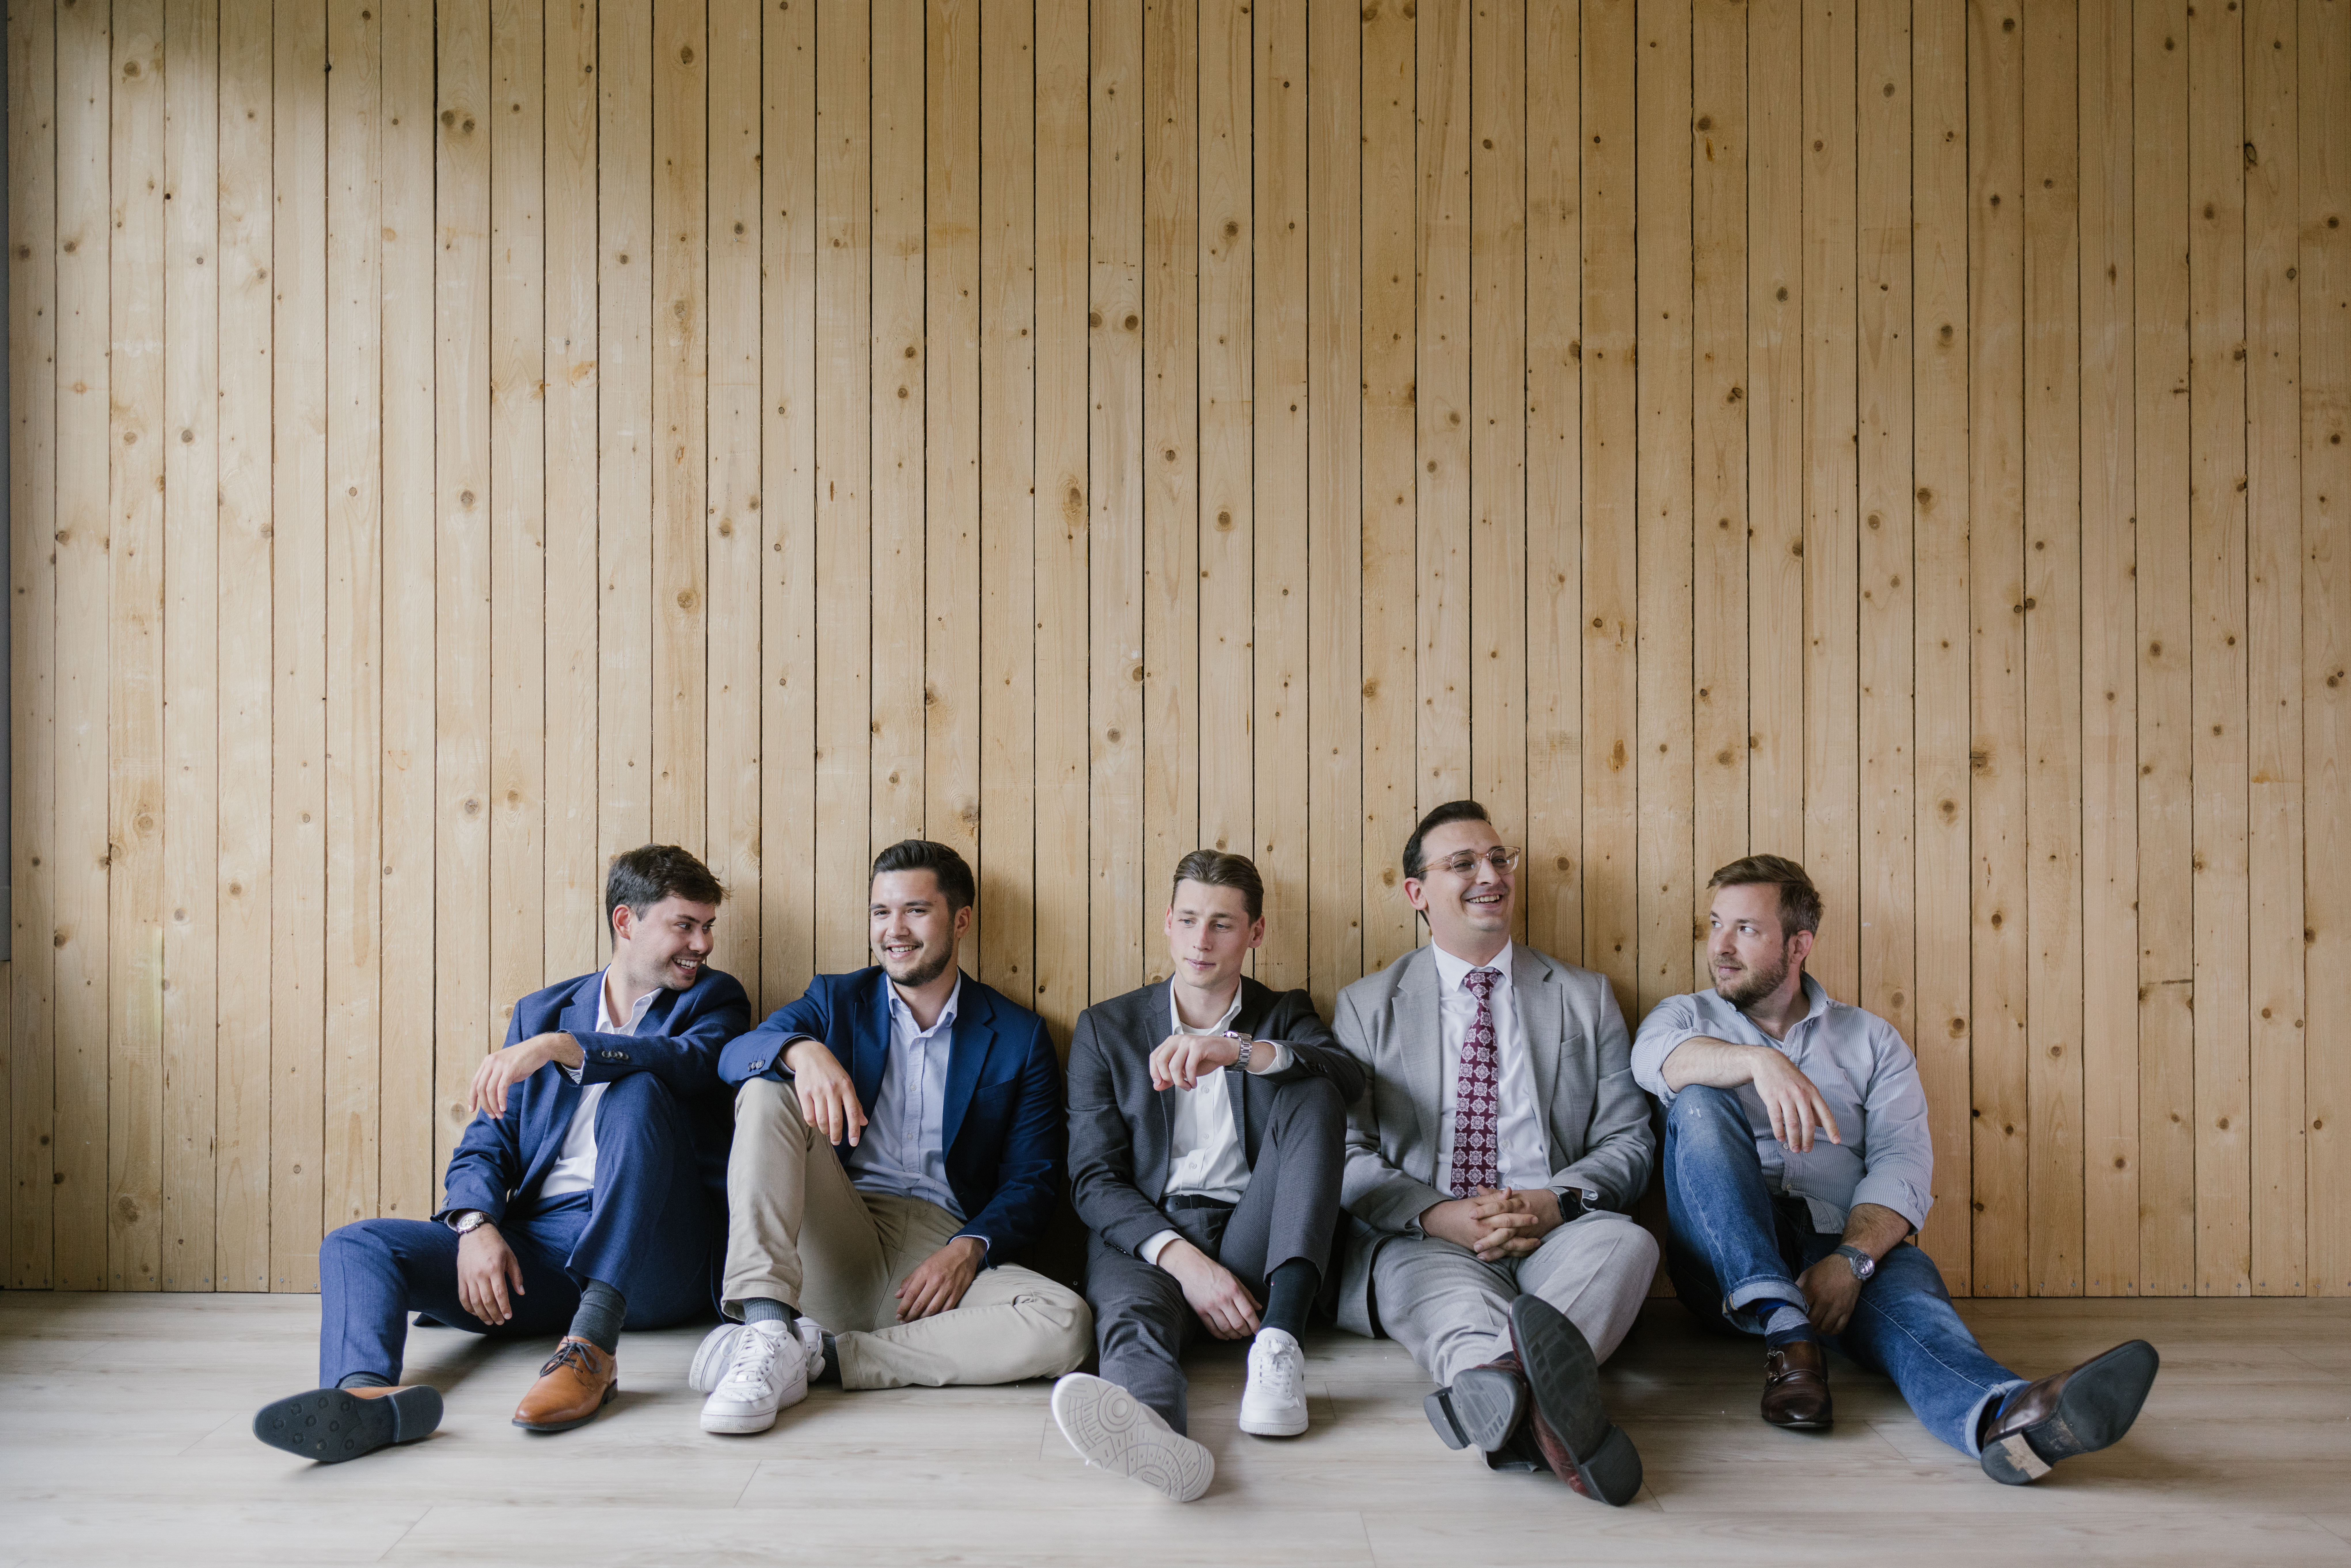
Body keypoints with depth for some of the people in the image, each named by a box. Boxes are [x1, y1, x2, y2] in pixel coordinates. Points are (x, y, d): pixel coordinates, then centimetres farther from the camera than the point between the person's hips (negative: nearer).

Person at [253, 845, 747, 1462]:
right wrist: (475, 1226, -7)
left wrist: (560, 1048, -23)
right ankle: (364, 1394, -45)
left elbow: (692, 1062, -13)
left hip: (649, 1262, -3)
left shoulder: (713, 1000, 11)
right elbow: (488, 1141, 13)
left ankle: (592, 1348, -38)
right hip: (539, 1246, 4)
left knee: (636, 1089, -27)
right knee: (354, 1245, -12)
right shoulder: (542, 1011, 20)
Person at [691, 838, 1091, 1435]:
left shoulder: (1019, 1036, 9)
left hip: (942, 1249, 0)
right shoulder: (836, 1000, 13)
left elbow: (1032, 1182, 5)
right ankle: (768, 1325, -31)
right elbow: (732, 1056, -5)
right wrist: (802, 1050, -29)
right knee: (766, 1090, -19)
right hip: (833, 1246, 1)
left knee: (1065, 1325, -29)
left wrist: (970, 1249, -15)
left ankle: (817, 1355, -26)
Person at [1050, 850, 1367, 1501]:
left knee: (1312, 1094, -21)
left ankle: (1278, 1341, -35)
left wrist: (1240, 1050, -29)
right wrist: (1183, 1259, -16)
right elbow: (1094, 1178, 2)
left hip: (1252, 1238, 1)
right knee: (1132, 1311, -35)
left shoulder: (1285, 1017, 15)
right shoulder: (1106, 1027, 12)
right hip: (1144, 1237, -1)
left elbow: (1350, 1076, -9)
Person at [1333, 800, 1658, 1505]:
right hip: (1422, 1239, -1)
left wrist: (1552, 1202, -10)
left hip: (1555, 1237, 1)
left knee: (1625, 1240, -32)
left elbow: (1628, 1141, 12)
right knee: (1436, 1271, -36)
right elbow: (1346, 1153, 5)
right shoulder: (1367, 1005, 14)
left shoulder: (1586, 998, 19)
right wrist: (1438, 1214, -15)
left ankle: (1499, 1392, -59)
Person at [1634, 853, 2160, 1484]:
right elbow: (1658, 1059, -13)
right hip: (1730, 1260, 0)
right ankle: (1785, 1332, -34)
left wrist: (1850, 1259, -19)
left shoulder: (1871, 1039, 15)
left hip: (1841, 1242, 1)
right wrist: (1758, 1059, -33)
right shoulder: (1685, 1017, 14)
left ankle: (2000, 1416, -64)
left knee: (1905, 1278, -33)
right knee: (1701, 1102, -25)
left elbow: (1903, 1164, 0)